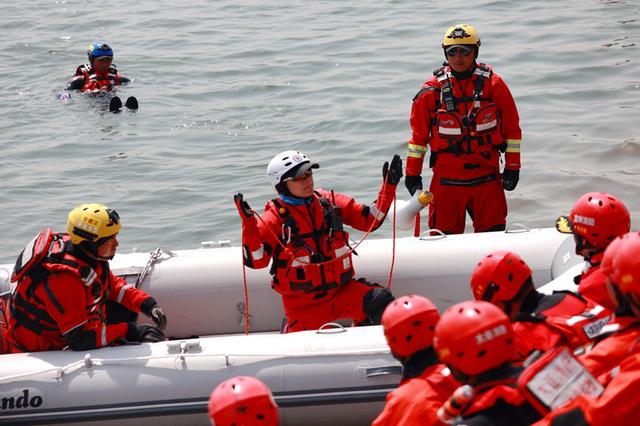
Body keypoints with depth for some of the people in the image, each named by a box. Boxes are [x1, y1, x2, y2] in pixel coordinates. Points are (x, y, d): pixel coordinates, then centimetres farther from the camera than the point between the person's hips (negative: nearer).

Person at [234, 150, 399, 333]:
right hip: (303, 305, -3)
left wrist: (389, 186, 0)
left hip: (341, 291, 3)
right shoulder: (275, 217, -9)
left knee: (381, 300, -19)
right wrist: (248, 222, -31)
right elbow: (256, 260, -18)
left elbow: (371, 220, 10)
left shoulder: (329, 202, 3)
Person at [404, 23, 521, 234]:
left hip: (487, 175, 0)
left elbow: (511, 127, 6)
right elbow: (419, 134, 7)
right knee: (445, 237, 3)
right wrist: (412, 173, 6)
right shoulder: (432, 90, -1)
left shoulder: (493, 84, -1)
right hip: (447, 176, 0)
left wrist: (513, 166, 4)